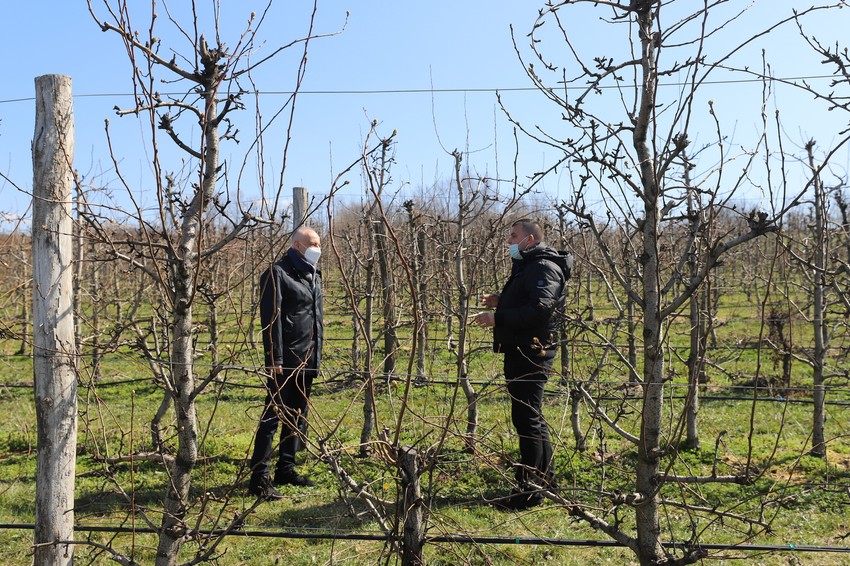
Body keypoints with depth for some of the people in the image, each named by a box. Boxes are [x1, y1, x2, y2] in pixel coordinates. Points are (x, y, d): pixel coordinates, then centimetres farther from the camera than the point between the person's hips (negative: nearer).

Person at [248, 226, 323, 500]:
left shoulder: (314, 275, 16)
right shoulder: (277, 273, -10)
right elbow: (271, 319, -16)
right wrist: (275, 359, -20)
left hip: (308, 361, 8)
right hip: (285, 361, -8)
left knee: (298, 417, 14)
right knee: (273, 416, -6)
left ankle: (286, 469, 25)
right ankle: (259, 478, -2)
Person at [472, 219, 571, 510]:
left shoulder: (544, 267, -14)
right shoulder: (527, 266, 20)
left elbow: (540, 308, -27)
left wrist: (498, 317, -26)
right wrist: (500, 301, 10)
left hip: (531, 353, -11)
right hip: (521, 352, 11)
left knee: (526, 417, -8)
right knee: (531, 417, 19)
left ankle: (529, 489, -2)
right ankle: (545, 477, 32)